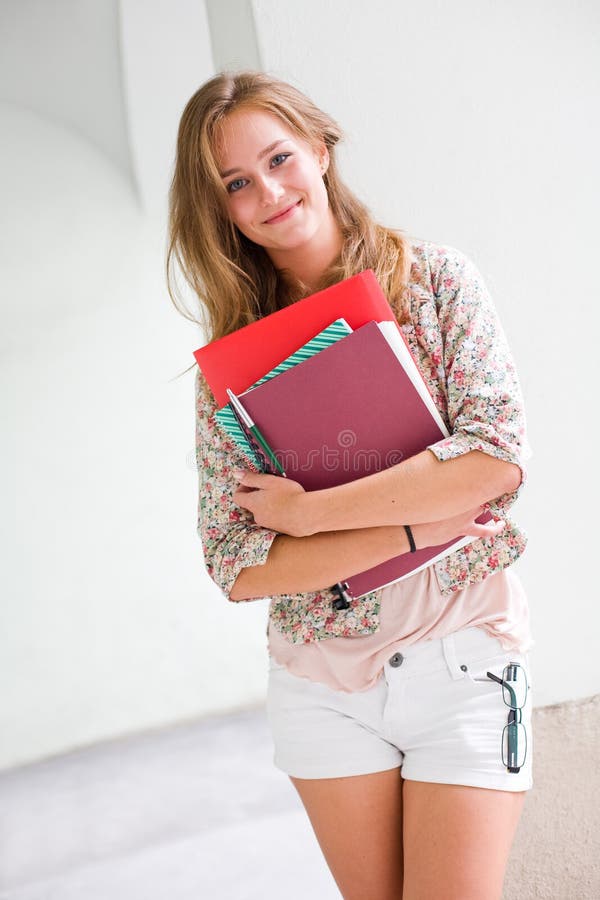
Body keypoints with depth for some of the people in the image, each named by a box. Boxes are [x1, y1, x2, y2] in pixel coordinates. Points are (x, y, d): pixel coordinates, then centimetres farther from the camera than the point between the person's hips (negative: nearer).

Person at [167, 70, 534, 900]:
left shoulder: (438, 279, -4)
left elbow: (498, 456, -17)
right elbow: (234, 566, -9)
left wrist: (307, 509, -18)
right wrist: (414, 526, -18)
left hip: (465, 661, -2)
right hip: (322, 683, 2)